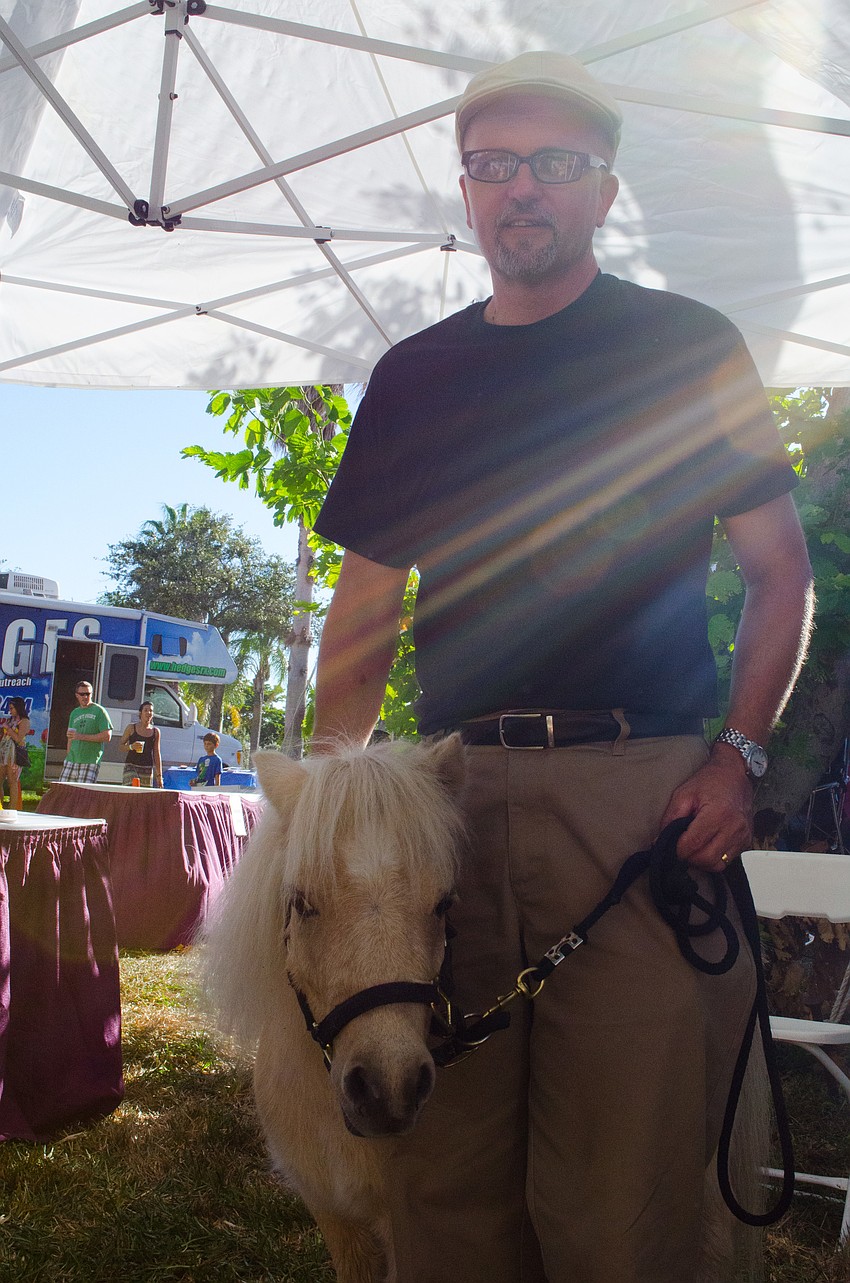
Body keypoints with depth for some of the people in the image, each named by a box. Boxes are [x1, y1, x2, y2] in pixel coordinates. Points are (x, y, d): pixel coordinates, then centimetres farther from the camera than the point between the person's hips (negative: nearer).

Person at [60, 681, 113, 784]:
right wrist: (68, 756, 12)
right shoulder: (74, 713, 20)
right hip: (72, 761, 6)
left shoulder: (99, 711, 0)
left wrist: (82, 737, -13)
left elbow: (107, 736, -9)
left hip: (90, 763, -6)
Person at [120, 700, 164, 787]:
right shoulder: (131, 728, 4)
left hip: (147, 768, 2)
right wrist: (131, 746, -14)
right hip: (131, 766, -2)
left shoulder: (155, 731, 9)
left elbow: (157, 754, 11)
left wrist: (159, 775, 7)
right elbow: (121, 745, 8)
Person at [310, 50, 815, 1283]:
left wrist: (740, 756, -8)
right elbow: (368, 595, 16)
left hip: (641, 788, -2)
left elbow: (780, 570, 6)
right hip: (451, 792, 3)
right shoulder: (413, 375, 16)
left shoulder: (687, 345, 8)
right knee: (444, 1180, 8)